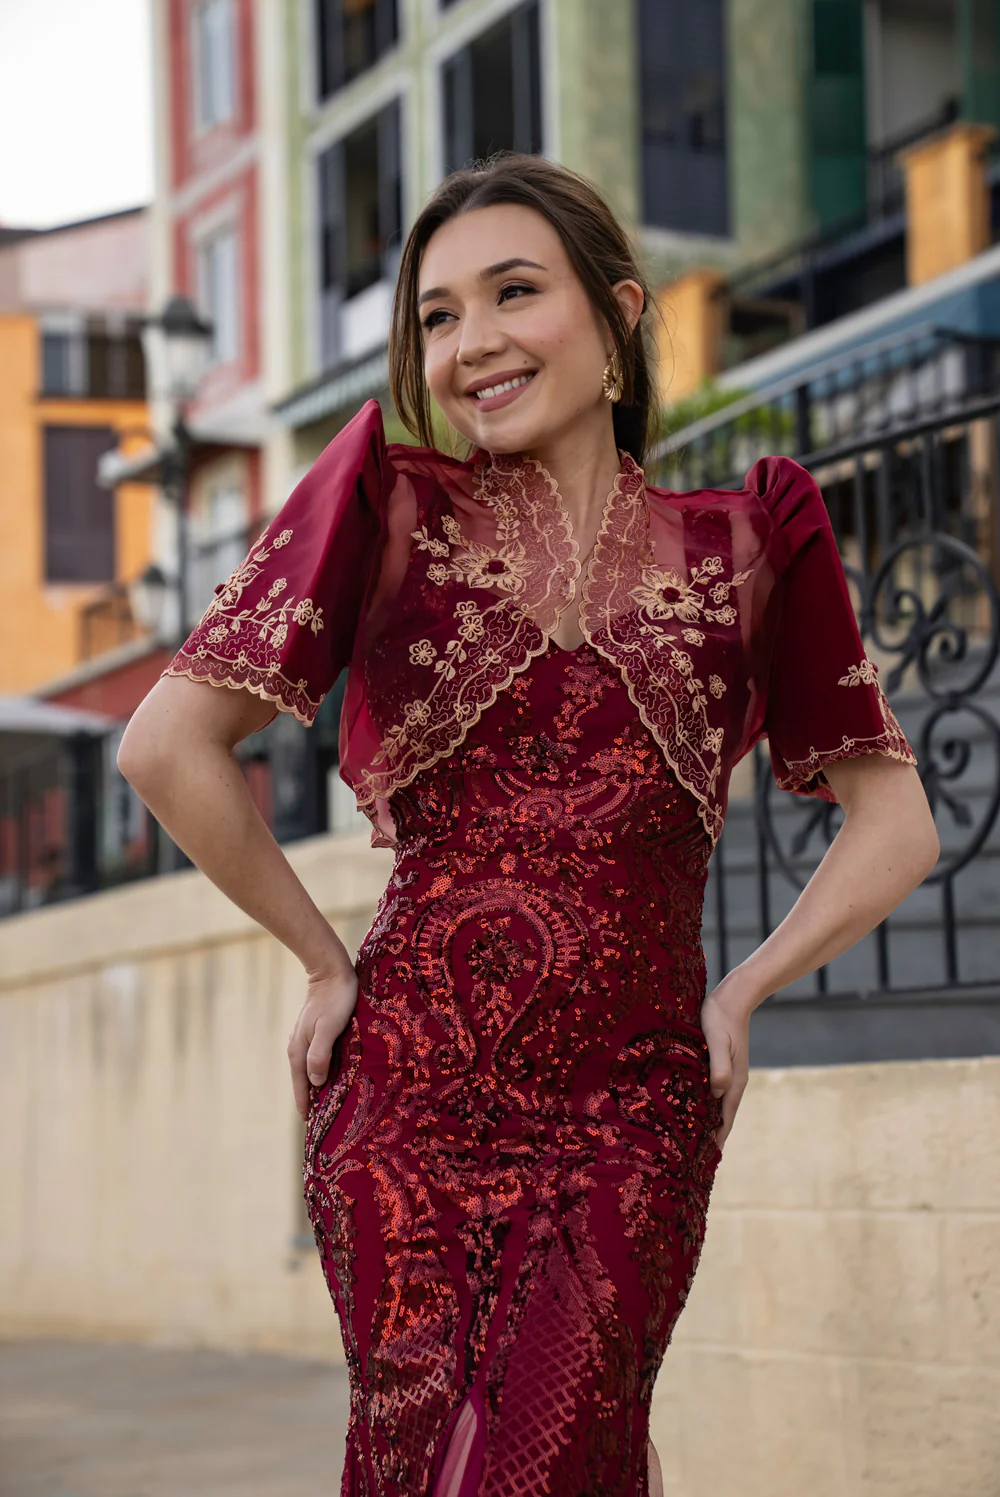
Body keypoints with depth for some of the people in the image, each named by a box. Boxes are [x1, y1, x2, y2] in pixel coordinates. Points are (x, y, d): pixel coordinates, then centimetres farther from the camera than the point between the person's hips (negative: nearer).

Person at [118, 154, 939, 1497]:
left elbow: (896, 826, 12)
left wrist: (737, 996, 4)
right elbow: (169, 747, 0)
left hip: (633, 1120, 0)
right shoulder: (390, 505, 4)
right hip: (409, 1099, 0)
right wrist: (328, 964, 3)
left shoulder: (742, 545, 8)